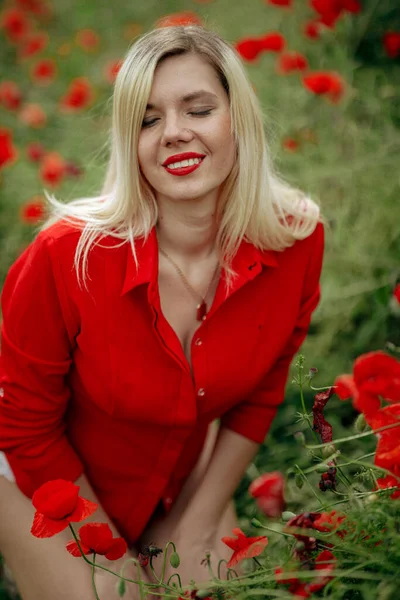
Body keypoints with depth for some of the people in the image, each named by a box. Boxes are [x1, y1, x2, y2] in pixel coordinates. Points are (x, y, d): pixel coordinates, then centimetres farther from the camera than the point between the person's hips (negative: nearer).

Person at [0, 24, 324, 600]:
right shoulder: (67, 257, -31)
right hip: (51, 484, -3)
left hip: (186, 477, 4)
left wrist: (198, 526, -2)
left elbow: (258, 398, -5)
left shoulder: (297, 240, -20)